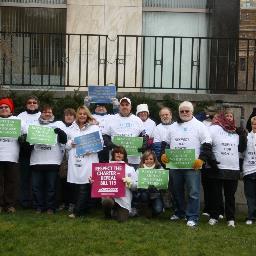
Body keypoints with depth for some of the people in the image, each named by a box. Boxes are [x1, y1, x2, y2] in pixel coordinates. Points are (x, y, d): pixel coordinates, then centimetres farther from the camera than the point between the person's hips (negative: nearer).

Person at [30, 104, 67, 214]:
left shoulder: (59, 124, 12)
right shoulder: (35, 124, 16)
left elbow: (64, 140, 3)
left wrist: (60, 132, -17)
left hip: (53, 160, -2)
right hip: (37, 160, 2)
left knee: (51, 185, 2)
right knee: (36, 185, 3)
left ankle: (50, 207, 11)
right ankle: (39, 206, 14)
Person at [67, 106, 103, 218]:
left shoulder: (94, 127, 7)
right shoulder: (71, 129, 17)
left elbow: (100, 143, 2)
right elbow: (66, 145, 19)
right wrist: (71, 144, -2)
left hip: (89, 160, -3)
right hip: (75, 160, 3)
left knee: (84, 187, -8)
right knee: (79, 186, 3)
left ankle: (78, 211, -4)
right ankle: (83, 209, 14)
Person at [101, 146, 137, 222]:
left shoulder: (130, 169, 13)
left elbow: (136, 186, 6)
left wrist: (129, 181, -15)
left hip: (123, 198, 1)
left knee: (122, 219, -11)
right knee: (106, 201, -36)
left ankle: (115, 210, 28)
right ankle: (108, 213, 4)